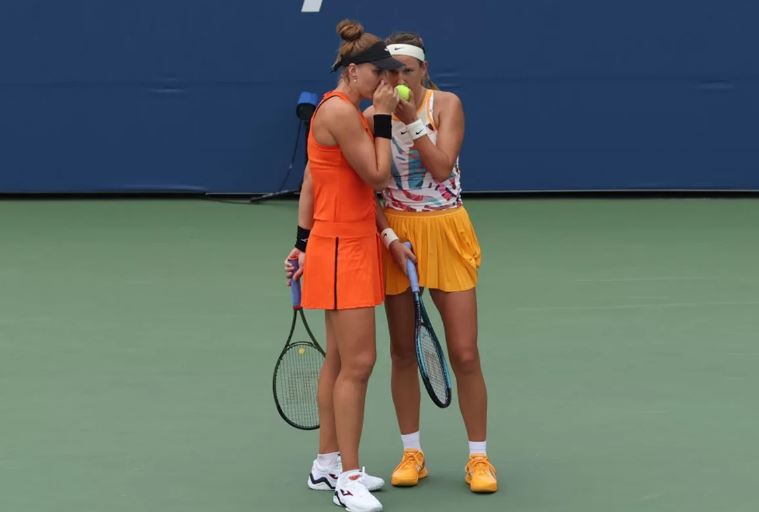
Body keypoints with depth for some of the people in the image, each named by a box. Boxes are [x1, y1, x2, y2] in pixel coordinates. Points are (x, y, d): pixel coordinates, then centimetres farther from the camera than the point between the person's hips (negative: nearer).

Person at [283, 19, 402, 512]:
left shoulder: (345, 110, 12)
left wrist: (303, 241, 16)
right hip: (341, 250, -10)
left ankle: (328, 464, 21)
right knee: (358, 363, -9)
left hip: (351, 246, 10)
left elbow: (313, 180, 15)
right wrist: (383, 118, -10)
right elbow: (378, 176, -15)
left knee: (340, 361, 14)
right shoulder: (340, 111, -17)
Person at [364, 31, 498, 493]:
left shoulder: (446, 104, -5)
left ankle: (479, 457, 8)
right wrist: (391, 238, -15)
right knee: (403, 352, 8)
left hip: (446, 234, -2)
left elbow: (442, 167, -16)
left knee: (464, 353, -3)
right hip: (396, 236, 2)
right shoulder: (373, 116, -2)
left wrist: (412, 121, -21)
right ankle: (412, 453, 20)